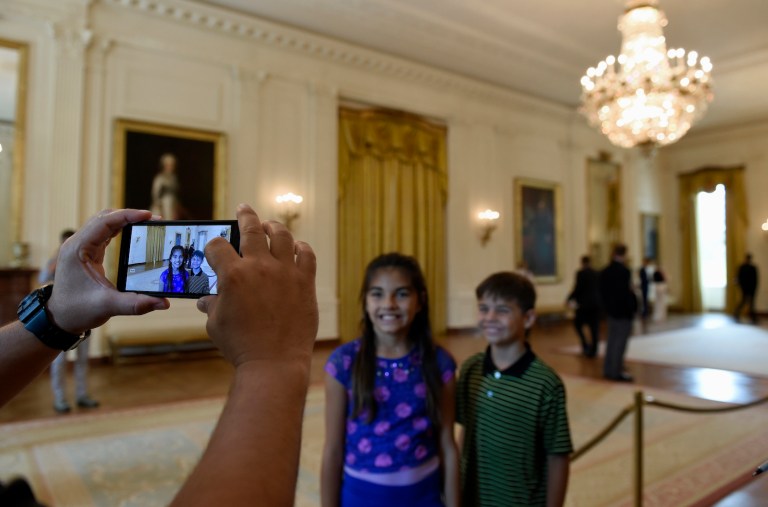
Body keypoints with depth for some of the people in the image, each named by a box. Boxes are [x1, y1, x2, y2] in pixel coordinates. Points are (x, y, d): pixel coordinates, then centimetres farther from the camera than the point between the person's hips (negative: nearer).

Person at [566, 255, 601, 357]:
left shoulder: (580, 273, -9)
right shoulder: (597, 274, 7)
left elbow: (578, 288, -14)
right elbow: (599, 289, 11)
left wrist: (570, 298, -2)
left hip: (584, 304, -5)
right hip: (596, 304, 5)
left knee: (578, 323, 11)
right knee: (594, 328, 6)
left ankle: (586, 345, -1)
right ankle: (593, 350, 8)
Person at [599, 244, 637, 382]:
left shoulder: (605, 272, 7)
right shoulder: (624, 271, -18)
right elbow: (626, 293, -21)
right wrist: (633, 306, -11)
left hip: (611, 310, 8)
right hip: (623, 311, -8)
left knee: (612, 339, 15)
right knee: (620, 341, -3)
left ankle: (608, 369, 22)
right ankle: (616, 371, 1)